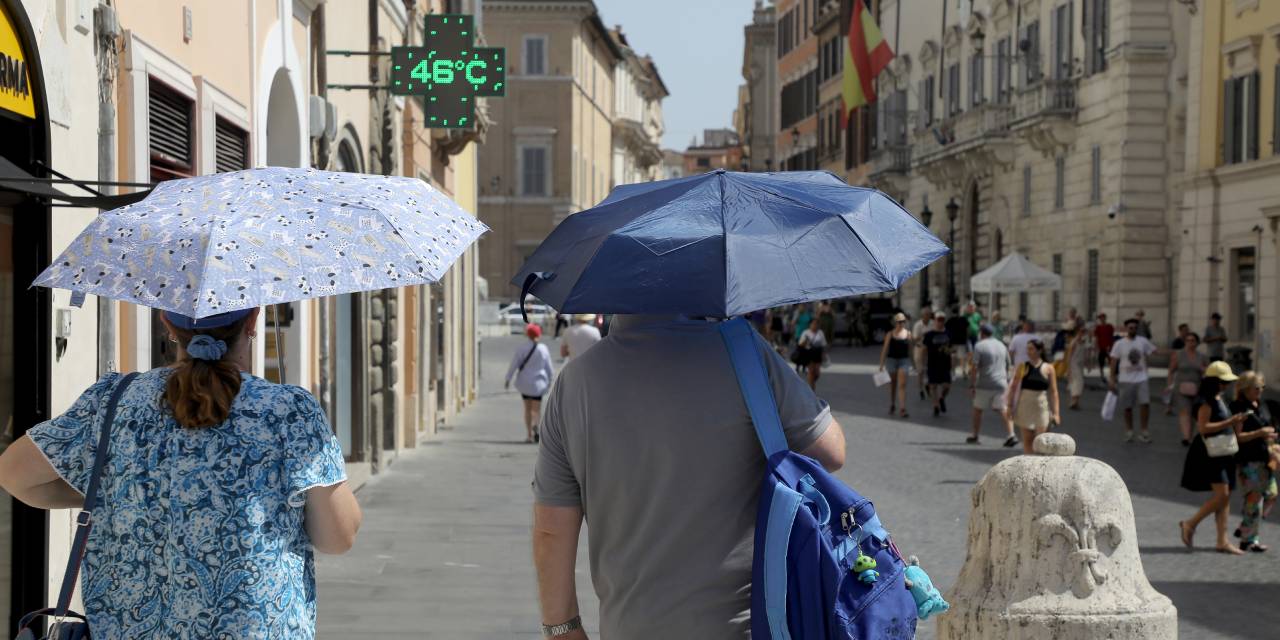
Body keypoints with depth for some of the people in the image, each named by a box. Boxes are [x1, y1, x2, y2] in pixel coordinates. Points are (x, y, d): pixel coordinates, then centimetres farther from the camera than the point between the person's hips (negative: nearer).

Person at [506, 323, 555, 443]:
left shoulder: (521, 349, -8)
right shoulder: (544, 349, -4)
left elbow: (513, 365, -8)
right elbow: (549, 367, 2)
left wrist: (508, 379, 2)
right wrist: (551, 379, 17)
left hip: (524, 382, 0)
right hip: (538, 383, 0)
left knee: (527, 408, 13)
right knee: (536, 409, 4)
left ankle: (529, 434, 10)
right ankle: (535, 425, -29)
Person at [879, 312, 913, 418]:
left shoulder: (908, 334, 2)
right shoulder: (890, 335, -1)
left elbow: (910, 349, 10)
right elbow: (885, 349, 0)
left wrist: (912, 363, 13)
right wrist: (881, 364, -4)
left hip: (904, 360, 0)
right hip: (892, 360, 0)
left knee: (902, 385, -9)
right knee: (893, 384, 13)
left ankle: (902, 408, -14)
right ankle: (892, 405, 30)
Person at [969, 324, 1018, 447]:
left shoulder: (979, 346, -6)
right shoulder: (1002, 345, 12)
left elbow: (974, 368, -12)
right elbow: (1007, 366, 18)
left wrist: (971, 386, -9)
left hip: (984, 385, -4)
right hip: (1001, 383, 4)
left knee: (978, 409, 12)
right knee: (1003, 410, 2)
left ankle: (975, 436, 20)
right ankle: (1010, 434, -15)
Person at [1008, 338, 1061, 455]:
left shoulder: (1048, 368, 0)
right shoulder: (1023, 367, 3)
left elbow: (1053, 391, 0)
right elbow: (1014, 387, 4)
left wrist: (1055, 412, -4)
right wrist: (1010, 406, -3)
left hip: (1042, 407, -1)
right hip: (1025, 407, 1)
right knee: (1027, 439, 4)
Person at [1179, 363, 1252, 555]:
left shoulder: (1219, 399, 15)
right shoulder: (1206, 401, -14)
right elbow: (1202, 427, -22)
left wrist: (1236, 423, 8)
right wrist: (1229, 422, -21)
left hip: (1223, 452, 10)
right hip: (1209, 453, -10)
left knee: (1225, 496, 8)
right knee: (1222, 494, -14)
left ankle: (1222, 541, 11)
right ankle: (1190, 525, 0)